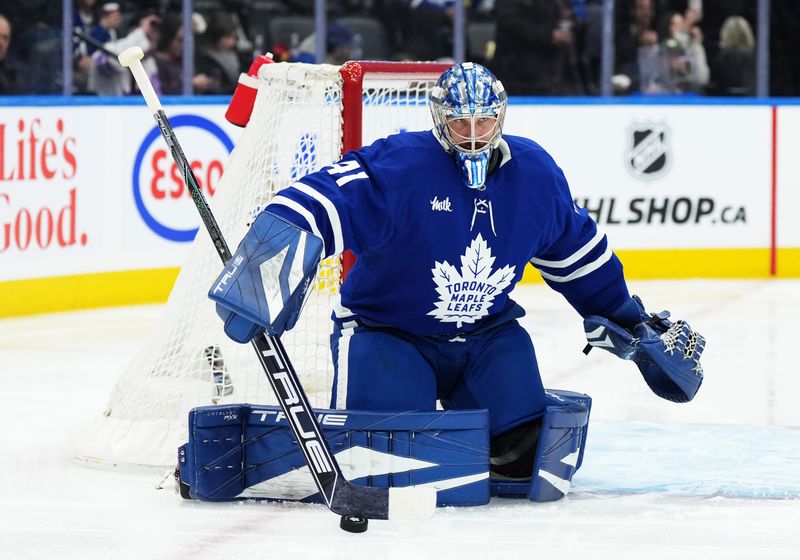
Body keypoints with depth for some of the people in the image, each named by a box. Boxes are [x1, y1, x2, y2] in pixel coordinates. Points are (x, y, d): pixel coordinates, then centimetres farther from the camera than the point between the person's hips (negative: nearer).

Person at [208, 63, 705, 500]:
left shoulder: (535, 174, -3)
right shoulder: (399, 164, -21)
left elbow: (578, 254, 13)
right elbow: (323, 200, -32)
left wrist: (633, 324, 19)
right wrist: (267, 262, -50)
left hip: (487, 335, 5)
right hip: (388, 332, -4)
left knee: (525, 443, -15)